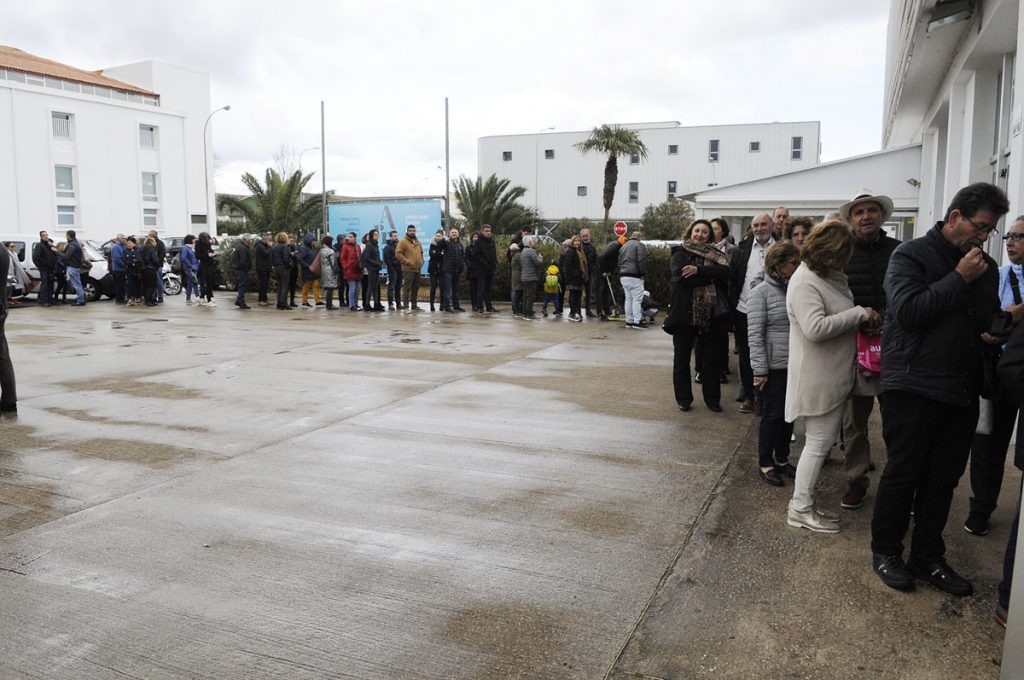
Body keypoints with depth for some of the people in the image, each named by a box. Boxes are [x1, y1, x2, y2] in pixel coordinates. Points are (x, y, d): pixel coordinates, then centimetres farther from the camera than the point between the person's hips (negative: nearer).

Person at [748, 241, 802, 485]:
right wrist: (759, 370, -15)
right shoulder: (761, 292, -9)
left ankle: (782, 459, 28)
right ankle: (765, 463, 16)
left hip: (796, 364, 5)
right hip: (774, 365, -5)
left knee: (789, 414, 13)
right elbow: (755, 334, -11)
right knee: (773, 414, 1)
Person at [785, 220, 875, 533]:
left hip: (835, 376, 10)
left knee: (821, 442, 16)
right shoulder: (805, 282, -19)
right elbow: (816, 328, -29)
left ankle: (804, 504, 26)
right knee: (818, 443, 0)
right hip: (819, 378, -10)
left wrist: (863, 318, 8)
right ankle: (800, 509, 13)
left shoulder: (831, 277, 11)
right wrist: (858, 313, -21)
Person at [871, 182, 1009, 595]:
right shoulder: (911, 255, -5)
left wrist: (995, 332, 3)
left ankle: (928, 557, 26)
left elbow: (991, 320, 26)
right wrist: (959, 279, -16)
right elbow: (907, 311, -19)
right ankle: (885, 552, 20)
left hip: (961, 391, 6)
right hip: (913, 387, -6)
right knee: (903, 473, 3)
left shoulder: (986, 267, 14)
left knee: (943, 479, 12)